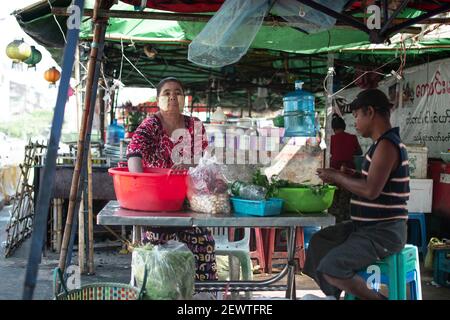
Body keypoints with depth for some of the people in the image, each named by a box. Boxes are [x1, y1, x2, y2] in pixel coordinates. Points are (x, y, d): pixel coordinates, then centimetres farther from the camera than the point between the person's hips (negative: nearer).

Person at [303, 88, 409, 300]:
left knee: (330, 267, -24)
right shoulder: (383, 143, 14)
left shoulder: (387, 145, -18)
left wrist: (338, 177, -14)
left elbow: (371, 190, -27)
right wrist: (344, 177, 7)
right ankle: (333, 294, 22)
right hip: (368, 226, 11)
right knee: (319, 241, 17)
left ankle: (377, 298, -4)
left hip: (384, 232, -11)